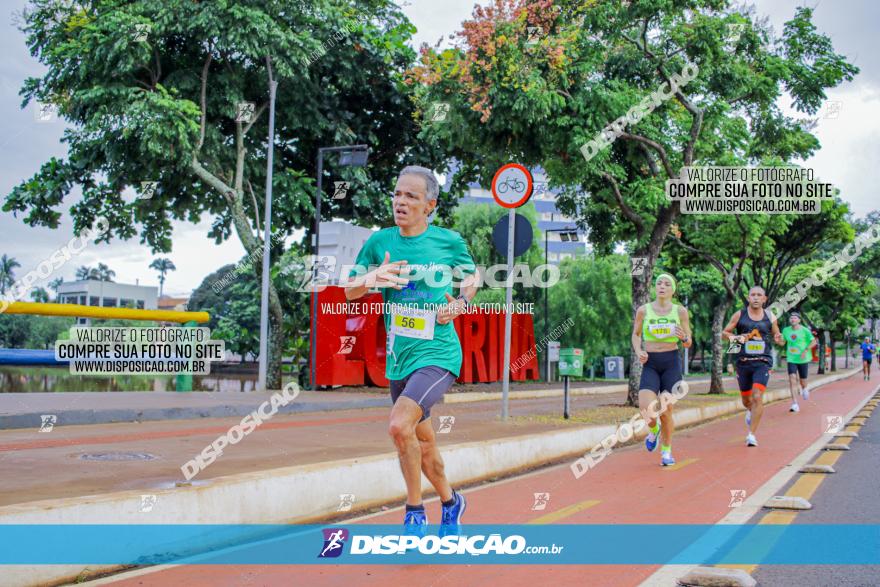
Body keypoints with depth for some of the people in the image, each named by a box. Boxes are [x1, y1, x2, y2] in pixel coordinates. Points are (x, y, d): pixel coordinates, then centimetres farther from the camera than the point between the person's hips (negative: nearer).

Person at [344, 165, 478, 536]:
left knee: (399, 424, -26)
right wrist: (370, 278, -15)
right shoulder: (380, 241, 2)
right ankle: (450, 501, 43)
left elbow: (472, 276, 15)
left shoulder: (450, 241, -4)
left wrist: (459, 305, -5)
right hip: (399, 357, 5)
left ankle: (415, 512, -7)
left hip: (438, 354, -5)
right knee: (422, 441, 17)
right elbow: (349, 291, 7)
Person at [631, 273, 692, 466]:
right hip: (650, 364, 0)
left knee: (666, 411, 0)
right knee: (646, 409, -17)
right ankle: (653, 429, 19)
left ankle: (666, 451, 22)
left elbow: (688, 343, 5)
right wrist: (638, 352, -4)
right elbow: (636, 334, 15)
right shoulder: (643, 310, 1)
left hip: (671, 363, 0)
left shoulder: (680, 311, 1)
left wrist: (683, 337, -18)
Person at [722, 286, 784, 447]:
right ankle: (750, 411, 51)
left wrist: (778, 340, -8)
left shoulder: (770, 317, 4)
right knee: (746, 398, 14)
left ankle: (752, 435, -9)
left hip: (762, 362, -1)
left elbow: (778, 337, 16)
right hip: (743, 362, 1)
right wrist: (735, 338, -14)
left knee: (757, 397, -16)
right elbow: (724, 333, 6)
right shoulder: (739, 315, 1)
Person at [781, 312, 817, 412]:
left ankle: (804, 389, 51)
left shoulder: (805, 330, -7)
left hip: (803, 359, -1)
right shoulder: (786, 330, 3)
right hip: (791, 359, 1)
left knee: (802, 380, 10)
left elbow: (814, 342, -3)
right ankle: (794, 404, -18)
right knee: (792, 378, -16)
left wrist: (806, 351, -16)